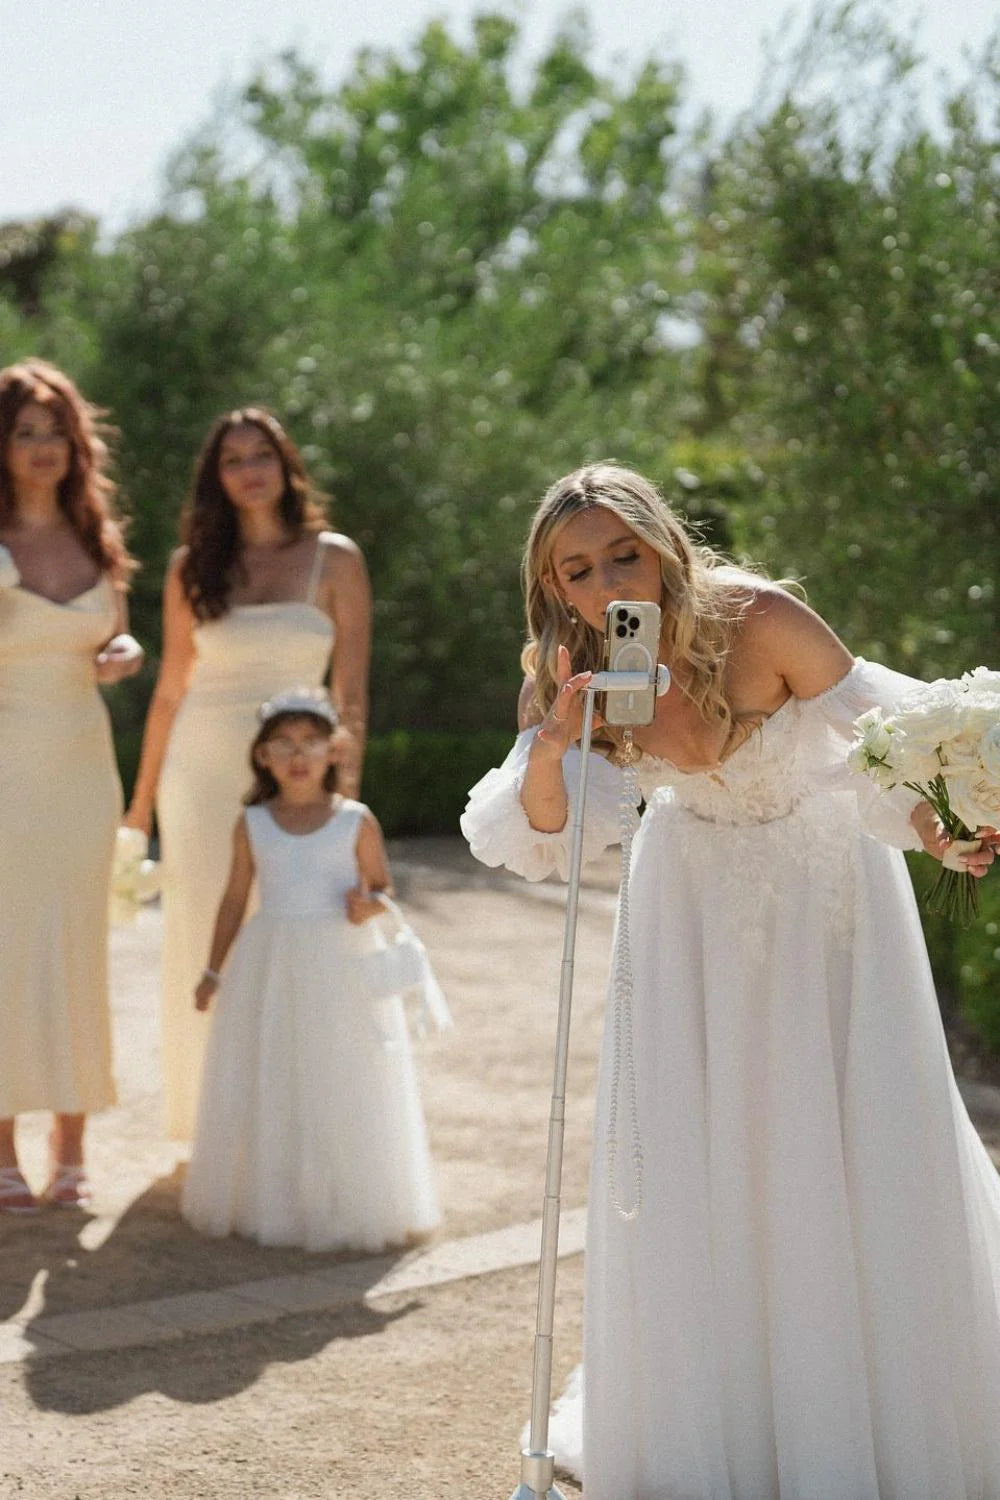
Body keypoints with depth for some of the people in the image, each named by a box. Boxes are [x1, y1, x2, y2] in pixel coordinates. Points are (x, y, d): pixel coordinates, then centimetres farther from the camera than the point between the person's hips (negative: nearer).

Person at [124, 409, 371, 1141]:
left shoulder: (334, 559, 1)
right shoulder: (193, 567, 6)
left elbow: (351, 693, -1)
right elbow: (171, 689, 10)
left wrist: (347, 793, -7)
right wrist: (143, 798, 10)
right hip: (202, 770, 2)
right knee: (204, 942, 4)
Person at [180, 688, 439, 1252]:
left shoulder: (356, 821, -2)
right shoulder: (253, 825, 4)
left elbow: (384, 888, 5)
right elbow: (236, 898, 10)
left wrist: (369, 904, -18)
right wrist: (213, 969, 9)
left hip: (343, 963, -2)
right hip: (270, 967, 2)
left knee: (343, 1082, 1)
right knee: (268, 1083, 5)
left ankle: (349, 1202, 12)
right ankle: (268, 1199, 17)